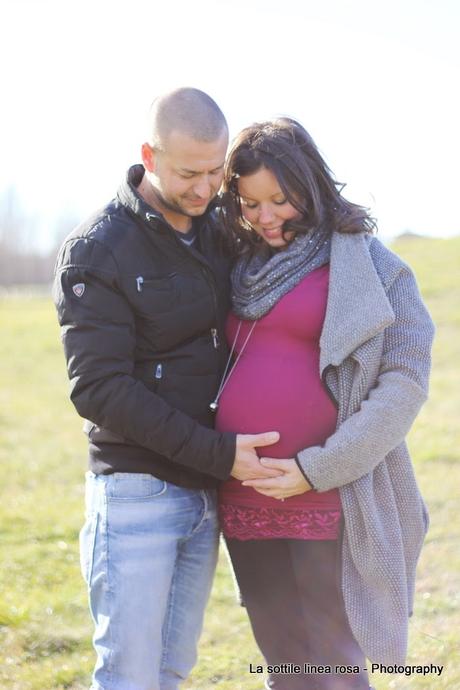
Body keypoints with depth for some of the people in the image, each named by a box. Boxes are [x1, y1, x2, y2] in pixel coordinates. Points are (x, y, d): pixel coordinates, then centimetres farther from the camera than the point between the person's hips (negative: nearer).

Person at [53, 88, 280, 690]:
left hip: (204, 493, 7)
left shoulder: (217, 234, 7)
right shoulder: (95, 253, -13)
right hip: (136, 490, -6)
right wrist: (218, 453, -21)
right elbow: (100, 390, -19)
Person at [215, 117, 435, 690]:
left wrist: (318, 469, -17)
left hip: (326, 507, -6)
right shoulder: (242, 268, 14)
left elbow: (405, 381, -11)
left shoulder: (369, 266, -4)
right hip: (245, 507, 6)